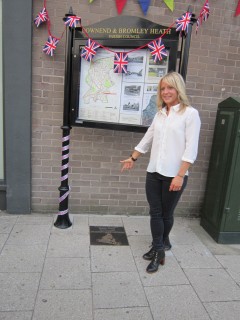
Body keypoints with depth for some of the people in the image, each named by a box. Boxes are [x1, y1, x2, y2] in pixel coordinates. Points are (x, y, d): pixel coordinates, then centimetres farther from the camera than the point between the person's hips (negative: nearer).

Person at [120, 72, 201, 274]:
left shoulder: (190, 113, -6)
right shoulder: (160, 114, 11)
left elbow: (191, 148, -12)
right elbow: (147, 139, 20)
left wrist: (180, 175, -18)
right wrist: (133, 158, 25)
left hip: (173, 175, -5)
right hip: (153, 172, 5)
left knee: (167, 214, 12)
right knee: (155, 213, 8)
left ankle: (161, 244, 37)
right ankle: (159, 251, 23)